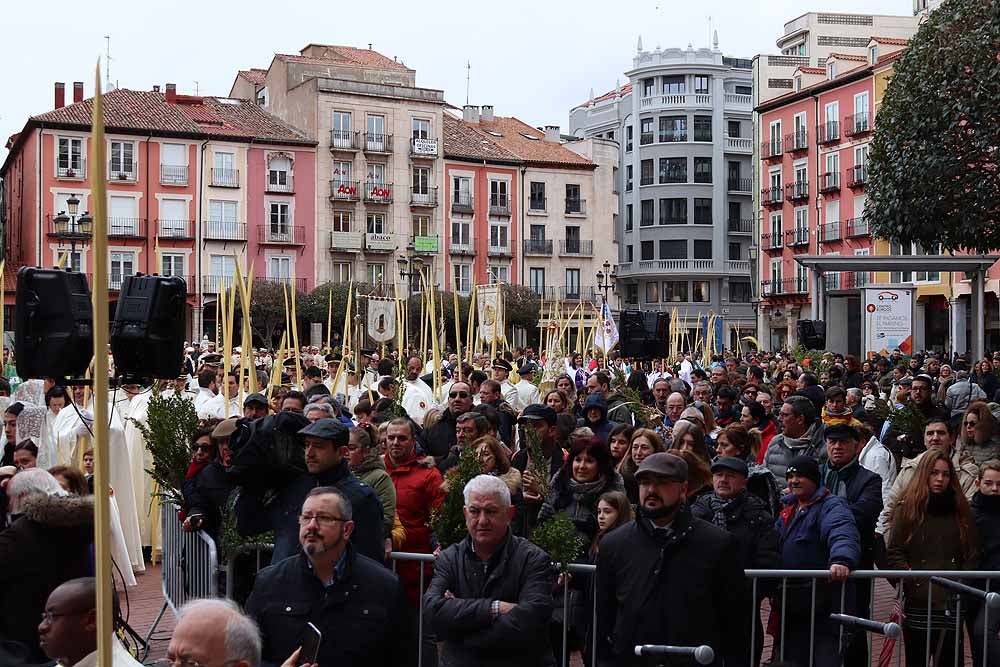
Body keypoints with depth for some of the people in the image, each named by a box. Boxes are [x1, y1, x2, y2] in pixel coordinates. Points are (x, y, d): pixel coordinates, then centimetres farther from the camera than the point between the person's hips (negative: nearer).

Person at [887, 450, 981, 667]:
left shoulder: (961, 511, 11)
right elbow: (895, 554, 1)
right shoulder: (908, 509, 6)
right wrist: (909, 578, -13)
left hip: (950, 601, 1)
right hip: (917, 601, -1)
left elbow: (972, 555, 8)